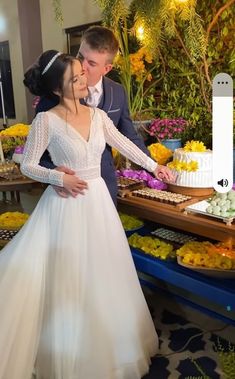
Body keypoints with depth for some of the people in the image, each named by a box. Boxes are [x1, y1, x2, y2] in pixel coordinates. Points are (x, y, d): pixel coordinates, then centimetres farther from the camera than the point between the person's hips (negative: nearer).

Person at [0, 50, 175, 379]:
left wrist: (154, 166, 19)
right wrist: (59, 177, -23)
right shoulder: (46, 120, -11)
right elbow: (27, 165, -7)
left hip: (98, 200, 5)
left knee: (103, 272, 16)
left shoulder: (98, 115, 3)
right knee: (69, 277, 6)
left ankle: (107, 343, 39)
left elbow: (124, 144, 14)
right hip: (67, 204, -5)